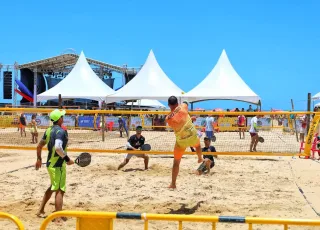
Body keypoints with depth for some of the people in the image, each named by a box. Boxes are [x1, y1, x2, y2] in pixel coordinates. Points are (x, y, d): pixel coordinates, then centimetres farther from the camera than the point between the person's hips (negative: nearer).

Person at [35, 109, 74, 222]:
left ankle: (41, 210, 32)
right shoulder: (61, 131, -17)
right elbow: (58, 148, -32)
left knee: (53, 187, 25)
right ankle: (58, 218, -4)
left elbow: (39, 146, 17)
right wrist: (67, 158, -20)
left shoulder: (49, 130, 9)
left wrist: (39, 159, 29)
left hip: (50, 163, 9)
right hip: (58, 165, -9)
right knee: (60, 190, -4)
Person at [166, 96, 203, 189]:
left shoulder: (168, 118, -15)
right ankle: (200, 158, 66)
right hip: (192, 135, 2)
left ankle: (173, 183, 10)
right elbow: (185, 102, 9)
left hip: (181, 140, -2)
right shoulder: (182, 107, -15)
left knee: (176, 162, 10)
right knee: (198, 145, 38)